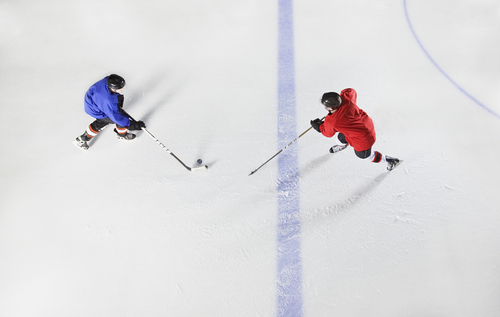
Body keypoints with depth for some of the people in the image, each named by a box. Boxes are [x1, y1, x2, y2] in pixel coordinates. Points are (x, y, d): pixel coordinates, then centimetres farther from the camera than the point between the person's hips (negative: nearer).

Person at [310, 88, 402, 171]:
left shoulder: (330, 121, -35)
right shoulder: (345, 98, -23)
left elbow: (328, 133, -11)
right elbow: (351, 91, 3)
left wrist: (318, 127, 5)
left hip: (363, 140, -7)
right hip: (366, 123, 7)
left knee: (364, 155, 22)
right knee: (341, 137, 30)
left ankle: (390, 160, 43)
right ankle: (343, 145, 68)